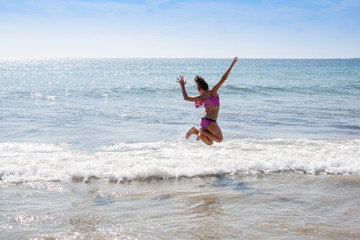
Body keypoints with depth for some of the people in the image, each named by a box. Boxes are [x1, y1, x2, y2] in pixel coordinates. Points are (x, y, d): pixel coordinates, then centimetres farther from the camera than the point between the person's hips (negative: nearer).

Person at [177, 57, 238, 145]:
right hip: (211, 121, -5)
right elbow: (223, 79, -10)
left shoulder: (201, 98, 5)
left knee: (210, 142, 16)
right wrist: (232, 65, -7)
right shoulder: (213, 91, -5)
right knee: (220, 139, 10)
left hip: (203, 120, 5)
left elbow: (186, 98, 11)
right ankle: (203, 131, -10)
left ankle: (195, 130, -6)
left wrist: (182, 86, 22)